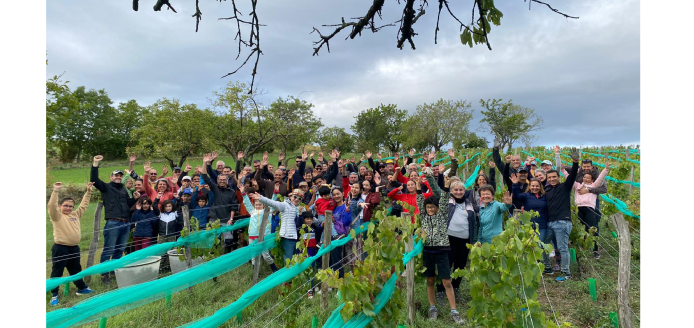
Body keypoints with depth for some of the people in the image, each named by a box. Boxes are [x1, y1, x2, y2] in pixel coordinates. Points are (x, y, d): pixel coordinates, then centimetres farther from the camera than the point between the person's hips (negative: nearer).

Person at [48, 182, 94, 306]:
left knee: (76, 269, 19)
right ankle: (54, 294, 13)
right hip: (60, 248, -6)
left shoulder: (76, 215, 11)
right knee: (57, 272, 3)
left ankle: (81, 288, 31)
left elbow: (83, 205, 20)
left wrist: (88, 191, 18)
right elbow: (52, 206, -21)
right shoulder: (57, 216, -5)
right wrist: (56, 191, -27)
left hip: (74, 248, 6)